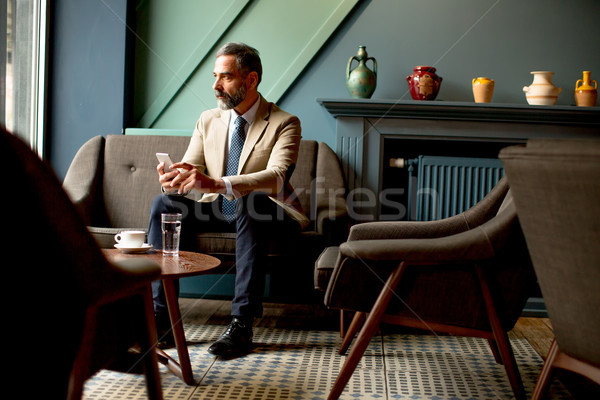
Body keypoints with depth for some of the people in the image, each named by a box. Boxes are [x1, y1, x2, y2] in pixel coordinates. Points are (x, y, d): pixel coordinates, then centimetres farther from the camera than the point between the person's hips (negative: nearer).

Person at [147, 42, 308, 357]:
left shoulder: (284, 123, -9)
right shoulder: (208, 120, 8)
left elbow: (276, 177, -27)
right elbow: (188, 171, 2)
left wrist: (217, 184, -43)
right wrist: (172, 179, -25)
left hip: (265, 213, -5)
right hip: (217, 211, 5)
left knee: (250, 202, -39)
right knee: (164, 203, -20)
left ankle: (242, 324, -38)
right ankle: (160, 315, -22)